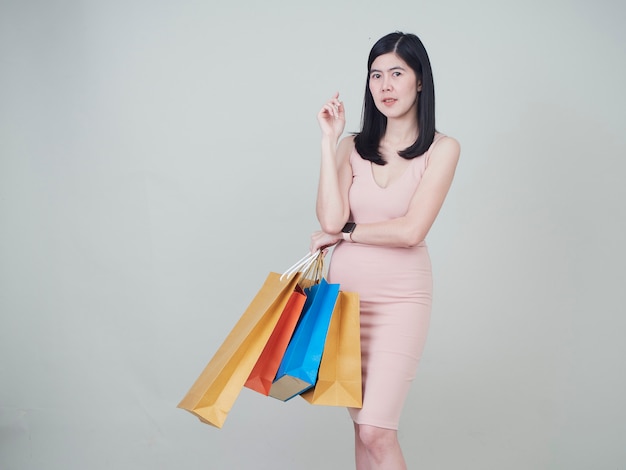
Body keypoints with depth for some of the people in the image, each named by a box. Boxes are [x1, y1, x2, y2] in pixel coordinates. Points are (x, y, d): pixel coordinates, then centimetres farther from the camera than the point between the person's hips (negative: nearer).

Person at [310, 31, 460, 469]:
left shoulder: (442, 149, -4)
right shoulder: (353, 146, 5)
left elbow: (410, 231, -14)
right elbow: (330, 218, -10)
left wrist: (344, 232, -4)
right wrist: (329, 140, -6)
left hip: (400, 297, -4)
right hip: (345, 290, 4)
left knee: (377, 432, -10)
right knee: (363, 423, 12)